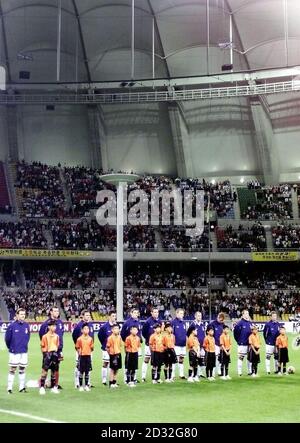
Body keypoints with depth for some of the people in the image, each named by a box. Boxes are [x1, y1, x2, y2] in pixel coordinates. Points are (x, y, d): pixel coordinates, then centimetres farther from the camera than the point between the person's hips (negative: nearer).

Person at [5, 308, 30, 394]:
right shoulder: (12, 326, -11)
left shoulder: (26, 325, 1)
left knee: (22, 370, 9)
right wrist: (10, 347, 7)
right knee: (12, 370, 1)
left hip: (24, 352, 4)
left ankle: (22, 387, 17)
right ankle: (9, 388, 6)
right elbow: (7, 338, -3)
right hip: (14, 352, -4)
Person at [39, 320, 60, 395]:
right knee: (44, 371, -9)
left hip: (55, 354, 5)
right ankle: (42, 387, -8)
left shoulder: (57, 336, 9)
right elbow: (42, 346, -4)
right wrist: (45, 352, -14)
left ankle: (53, 387, 18)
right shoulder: (45, 336, -6)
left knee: (54, 371, 9)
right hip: (47, 354, -5)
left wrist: (58, 355, 11)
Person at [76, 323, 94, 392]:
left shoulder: (90, 339, 4)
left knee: (87, 371, 8)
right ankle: (80, 386, 9)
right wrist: (79, 351, -11)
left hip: (88, 356, 3)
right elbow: (77, 347, -1)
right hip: (82, 356, -3)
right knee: (81, 371, 1)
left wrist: (91, 350, -1)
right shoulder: (79, 339, -6)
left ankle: (86, 385, 16)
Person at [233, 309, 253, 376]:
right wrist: (238, 340, -4)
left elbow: (252, 332, 16)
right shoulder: (240, 323, -10)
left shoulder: (250, 323, 8)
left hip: (249, 343, 6)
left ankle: (250, 371, 19)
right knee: (240, 358, 0)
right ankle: (239, 372, 6)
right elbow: (235, 332, -9)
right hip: (242, 344, -6)